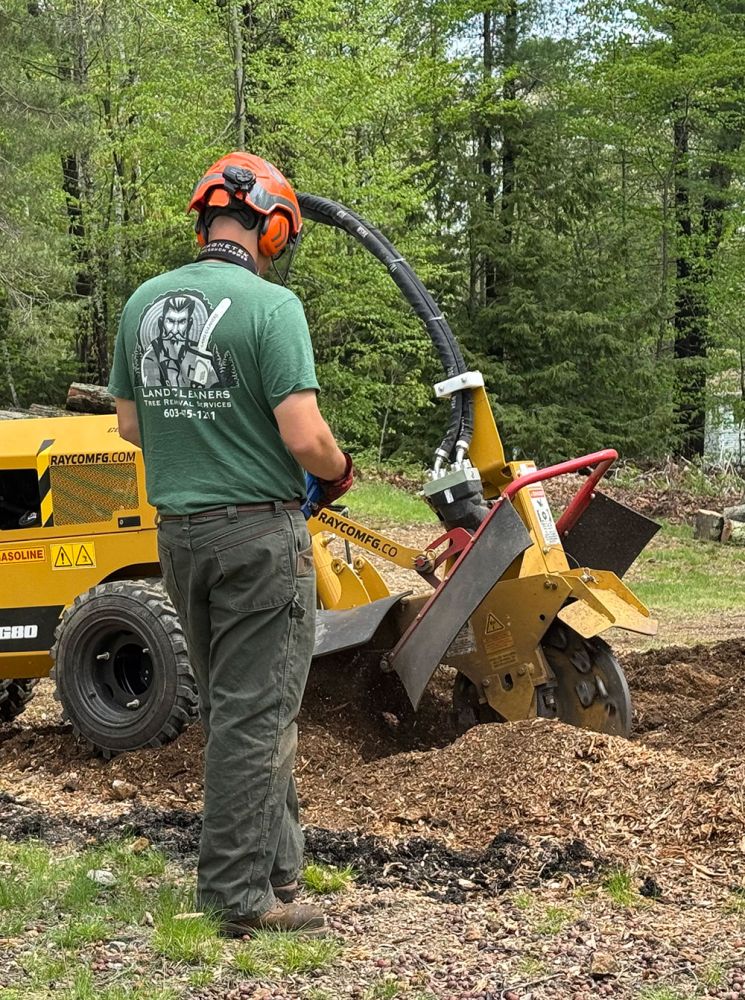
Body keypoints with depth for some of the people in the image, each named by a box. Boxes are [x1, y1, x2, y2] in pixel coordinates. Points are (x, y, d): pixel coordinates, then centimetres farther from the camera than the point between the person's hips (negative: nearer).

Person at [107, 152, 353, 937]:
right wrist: (339, 471, 0)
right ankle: (239, 891, 4)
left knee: (228, 705, 17)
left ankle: (275, 860, 27)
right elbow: (304, 437, -20)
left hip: (179, 532, 7)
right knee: (255, 713, 0)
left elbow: (130, 424, 13)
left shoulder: (144, 303, 5)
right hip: (258, 530, -7)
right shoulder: (270, 305, -15)